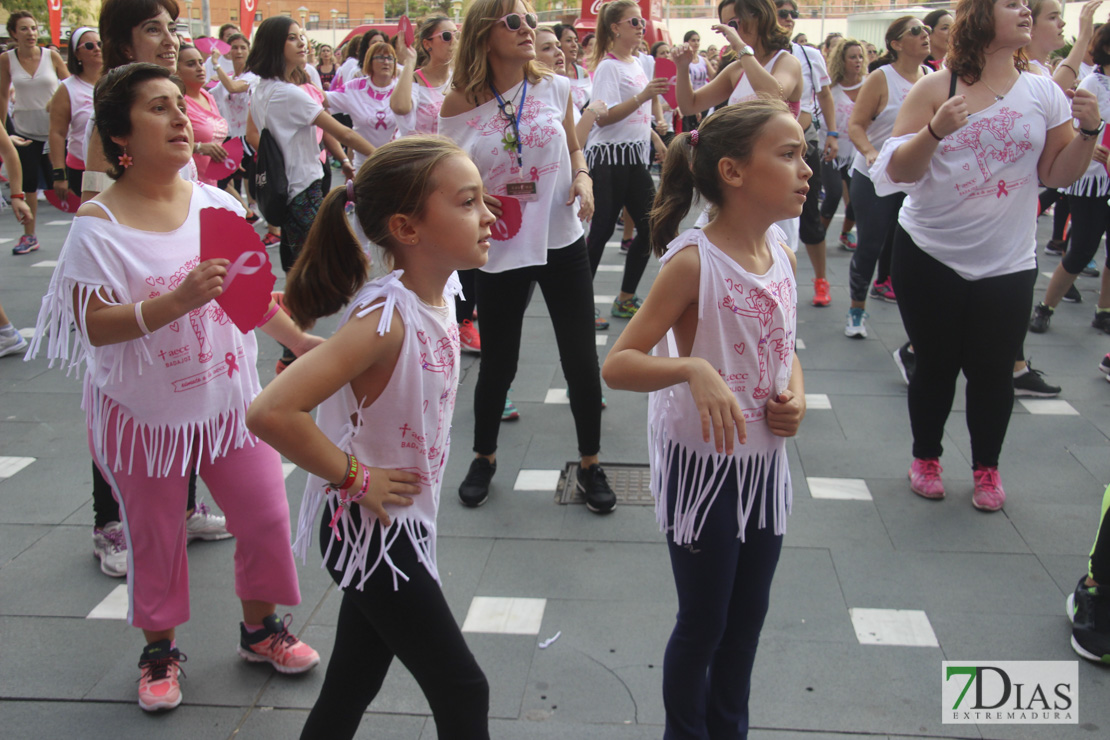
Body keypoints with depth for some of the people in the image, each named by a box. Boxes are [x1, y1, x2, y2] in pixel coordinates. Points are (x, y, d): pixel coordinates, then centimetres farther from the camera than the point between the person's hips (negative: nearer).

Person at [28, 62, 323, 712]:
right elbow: (92, 324, -22)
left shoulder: (217, 204, -3)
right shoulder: (99, 224, -15)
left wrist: (297, 338, 7)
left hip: (227, 397, 4)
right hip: (144, 410, -3)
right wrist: (176, 301, -33)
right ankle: (160, 651, 35)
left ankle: (260, 628, 33)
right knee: (155, 536, 12)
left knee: (266, 516, 8)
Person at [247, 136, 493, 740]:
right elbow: (271, 413, -35)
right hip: (371, 529, -8)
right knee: (462, 691, 4)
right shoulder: (385, 317, -27)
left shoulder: (442, 294, -2)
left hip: (408, 523, 8)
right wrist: (353, 476, -22)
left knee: (352, 689, 21)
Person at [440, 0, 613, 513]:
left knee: (581, 357, 6)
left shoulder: (554, 88, -1)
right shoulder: (460, 104, -6)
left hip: (562, 243, 2)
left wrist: (582, 178, -7)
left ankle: (590, 464, 25)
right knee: (498, 362, 11)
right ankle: (484, 457, 35)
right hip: (500, 249, -1)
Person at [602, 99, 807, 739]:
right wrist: (694, 368, -39)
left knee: (748, 620, 20)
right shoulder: (694, 261, -21)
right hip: (703, 464, -6)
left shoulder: (782, 252, -1)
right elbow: (617, 364, -22)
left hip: (766, 462, 6)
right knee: (703, 626, 10)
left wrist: (796, 395, -4)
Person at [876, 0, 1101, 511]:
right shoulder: (936, 88, -4)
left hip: (1006, 263, 2)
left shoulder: (1044, 93, 3)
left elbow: (1058, 174, 5)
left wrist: (1090, 131, -10)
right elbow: (898, 171, -8)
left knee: (993, 371, 5)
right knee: (935, 365, 8)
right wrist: (935, 130, -24)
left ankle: (987, 469, 25)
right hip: (929, 255, -1)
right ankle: (925, 458, 28)